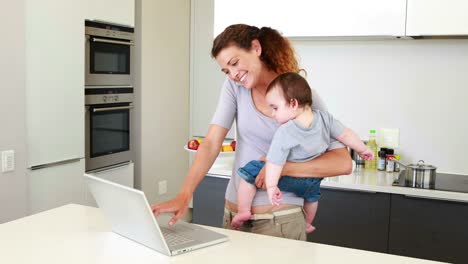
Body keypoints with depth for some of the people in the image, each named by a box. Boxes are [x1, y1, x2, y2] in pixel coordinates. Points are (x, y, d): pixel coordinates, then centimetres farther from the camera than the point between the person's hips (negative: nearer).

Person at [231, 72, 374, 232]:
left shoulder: (284, 132, -31)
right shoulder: (325, 118, -18)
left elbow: (275, 163, -32)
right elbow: (346, 135, -9)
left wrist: (271, 186, -28)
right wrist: (363, 149, 6)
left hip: (290, 179, -5)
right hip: (313, 179, 5)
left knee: (250, 171, 6)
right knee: (312, 194, 38)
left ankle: (243, 212, 7)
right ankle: (307, 224, 57)